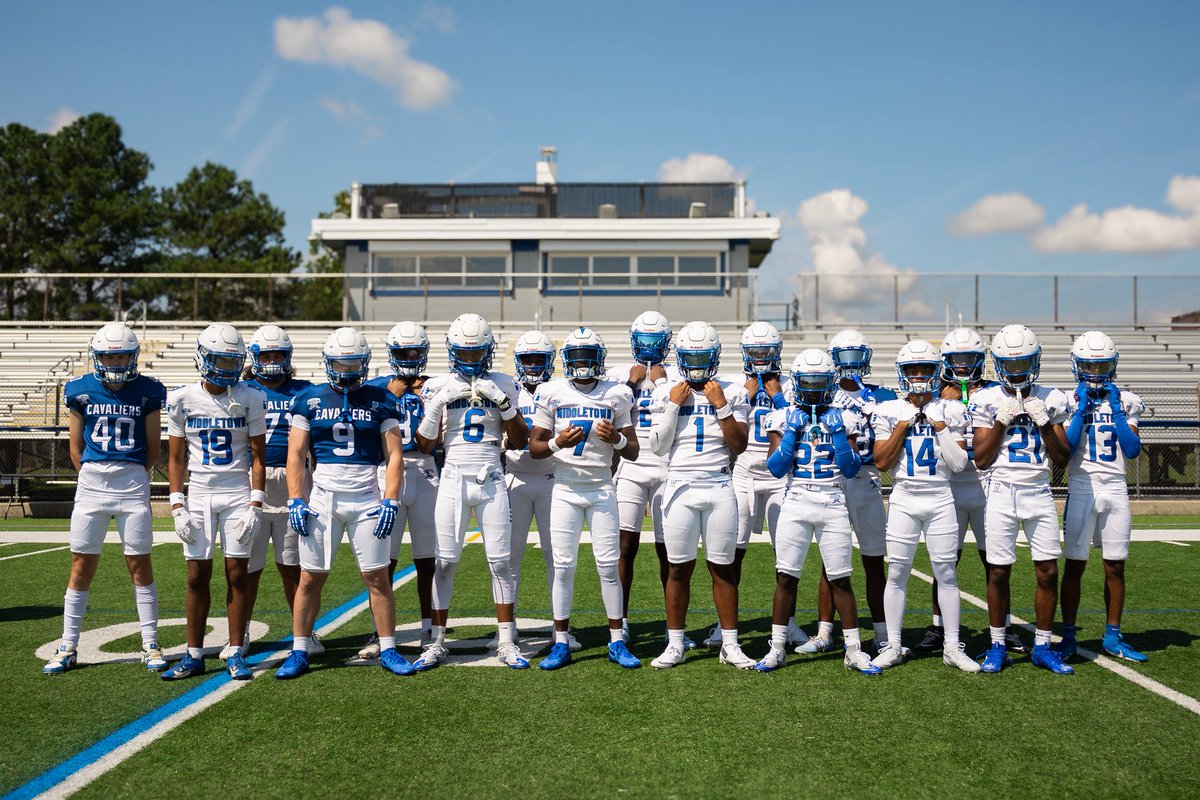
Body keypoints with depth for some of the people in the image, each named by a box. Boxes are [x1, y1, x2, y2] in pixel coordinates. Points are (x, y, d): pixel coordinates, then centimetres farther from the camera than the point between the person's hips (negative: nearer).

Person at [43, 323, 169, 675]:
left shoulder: (147, 392, 0)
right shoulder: (81, 391, 4)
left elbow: (153, 447, 7)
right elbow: (76, 447, 10)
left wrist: (134, 478, 9)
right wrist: (93, 478, 9)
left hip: (133, 484, -1)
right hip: (90, 484, 1)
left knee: (140, 564, 2)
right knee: (81, 565, 6)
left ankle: (150, 646, 10)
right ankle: (68, 647, 16)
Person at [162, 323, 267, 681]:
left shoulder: (250, 399, -2)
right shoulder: (183, 400, 1)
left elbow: (258, 457, -1)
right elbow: (176, 458, 5)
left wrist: (255, 505, -8)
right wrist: (177, 506, -2)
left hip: (238, 494, -1)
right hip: (198, 495, 1)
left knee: (237, 574, 0)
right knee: (197, 577, 4)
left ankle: (235, 654, 9)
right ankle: (193, 655, 14)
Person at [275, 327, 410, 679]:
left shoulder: (380, 400, 4)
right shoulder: (310, 399, 6)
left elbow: (394, 455, 2)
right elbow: (295, 455, 5)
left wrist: (391, 502, -6)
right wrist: (296, 501, -4)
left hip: (368, 500, 0)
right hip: (322, 498, 1)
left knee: (377, 577, 2)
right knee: (311, 578, 4)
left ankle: (388, 651, 13)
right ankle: (299, 652, 16)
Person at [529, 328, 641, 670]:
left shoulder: (616, 395, 4)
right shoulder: (552, 393, 3)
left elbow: (633, 452, 7)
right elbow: (534, 446, 4)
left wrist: (617, 439, -14)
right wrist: (557, 443, -16)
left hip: (602, 488, 0)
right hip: (565, 488, 0)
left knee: (608, 565, 1)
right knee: (563, 566, 1)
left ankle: (617, 642, 13)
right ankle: (561, 644, 11)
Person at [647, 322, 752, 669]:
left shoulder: (733, 393, 4)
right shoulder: (666, 393, 4)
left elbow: (739, 445, -3)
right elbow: (658, 447, -2)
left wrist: (721, 405, -10)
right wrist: (674, 405, -8)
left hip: (719, 488, 0)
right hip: (680, 486, 0)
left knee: (723, 568, 5)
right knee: (679, 568, 4)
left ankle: (730, 644, 15)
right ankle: (674, 644, 14)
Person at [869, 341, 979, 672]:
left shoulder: (949, 411, 4)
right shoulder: (889, 411, 3)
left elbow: (958, 464, -3)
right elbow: (882, 462, -3)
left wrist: (940, 427, -9)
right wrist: (903, 426, -9)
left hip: (941, 498, 0)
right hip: (904, 498, 0)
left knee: (946, 573, 3)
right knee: (897, 572, 2)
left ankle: (952, 647, 13)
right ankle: (893, 646, 11)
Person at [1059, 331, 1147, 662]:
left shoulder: (1126, 401, 8)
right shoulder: (1070, 401, 0)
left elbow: (1133, 450, -2)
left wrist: (1116, 410, -7)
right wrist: (1082, 410, -11)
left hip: (1115, 489, 3)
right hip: (1082, 488, -3)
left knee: (1115, 566, 7)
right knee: (1074, 565, -2)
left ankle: (1112, 637, 18)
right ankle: (1068, 636, 7)